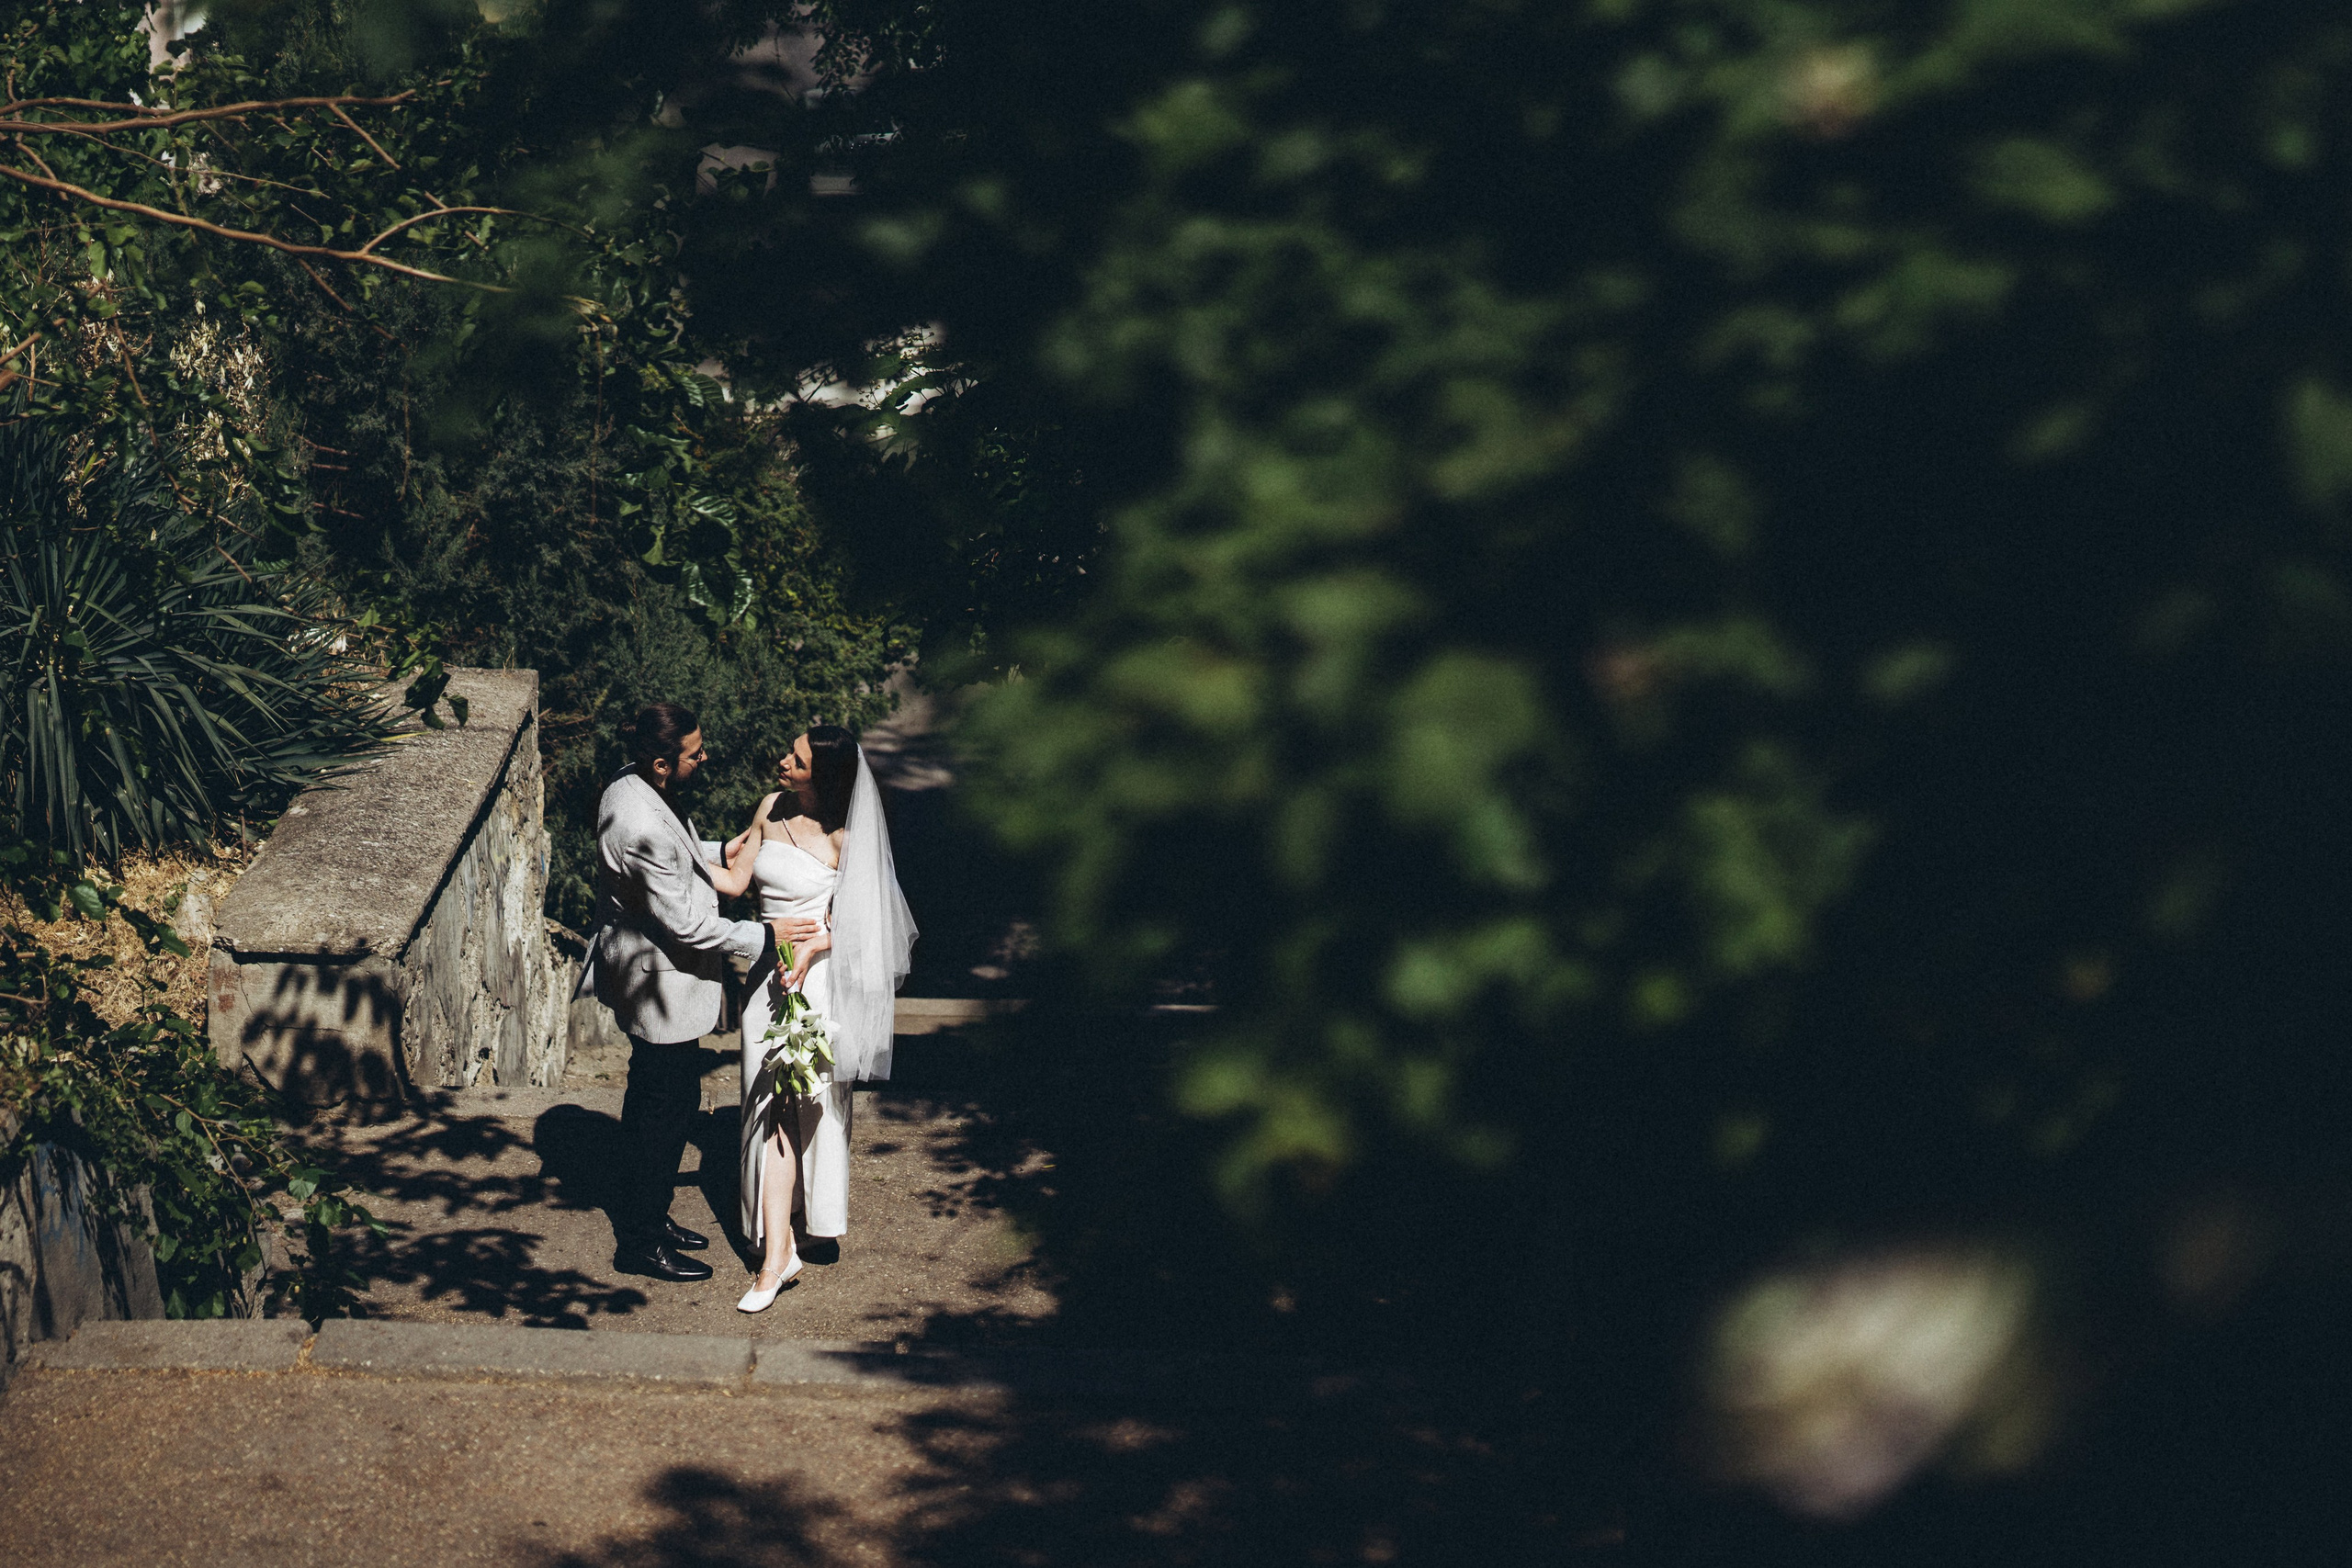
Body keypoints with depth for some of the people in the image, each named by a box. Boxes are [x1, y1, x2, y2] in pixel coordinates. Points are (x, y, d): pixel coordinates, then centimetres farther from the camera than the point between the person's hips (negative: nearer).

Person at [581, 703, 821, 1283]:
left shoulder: (632, 786, -2)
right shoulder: (643, 828, -32)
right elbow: (683, 924, -25)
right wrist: (763, 936, -18)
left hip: (643, 972, 10)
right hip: (660, 984, -10)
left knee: (652, 1099, 23)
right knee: (671, 1103, 3)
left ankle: (644, 1216, 38)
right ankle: (641, 1243, 15)